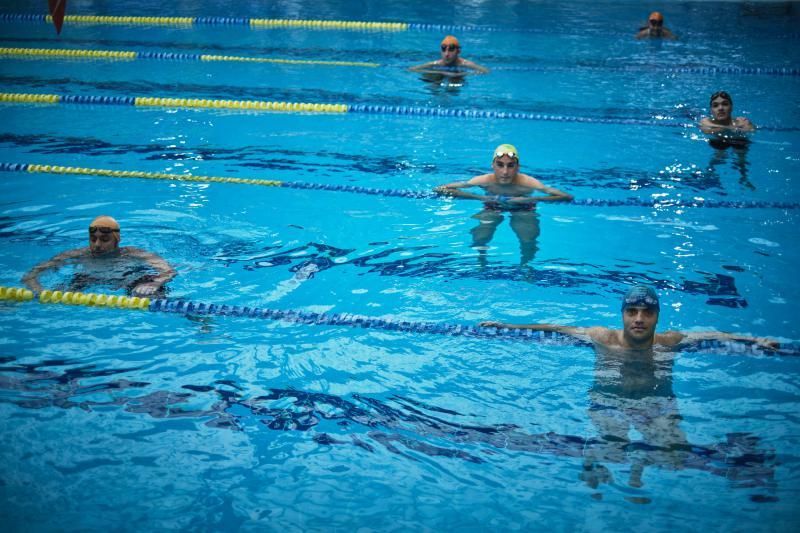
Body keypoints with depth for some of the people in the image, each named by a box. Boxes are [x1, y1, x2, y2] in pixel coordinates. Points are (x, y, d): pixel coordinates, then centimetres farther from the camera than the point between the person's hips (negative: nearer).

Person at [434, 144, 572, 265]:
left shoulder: (528, 183, -32)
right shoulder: (485, 181, -28)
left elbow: (567, 197, -36)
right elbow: (440, 189, -27)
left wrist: (530, 199, -42)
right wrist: (481, 197, -34)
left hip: (523, 212, -1)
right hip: (492, 210, 1)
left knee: (528, 243, -23)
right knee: (479, 240, -21)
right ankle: (481, 261, 15)